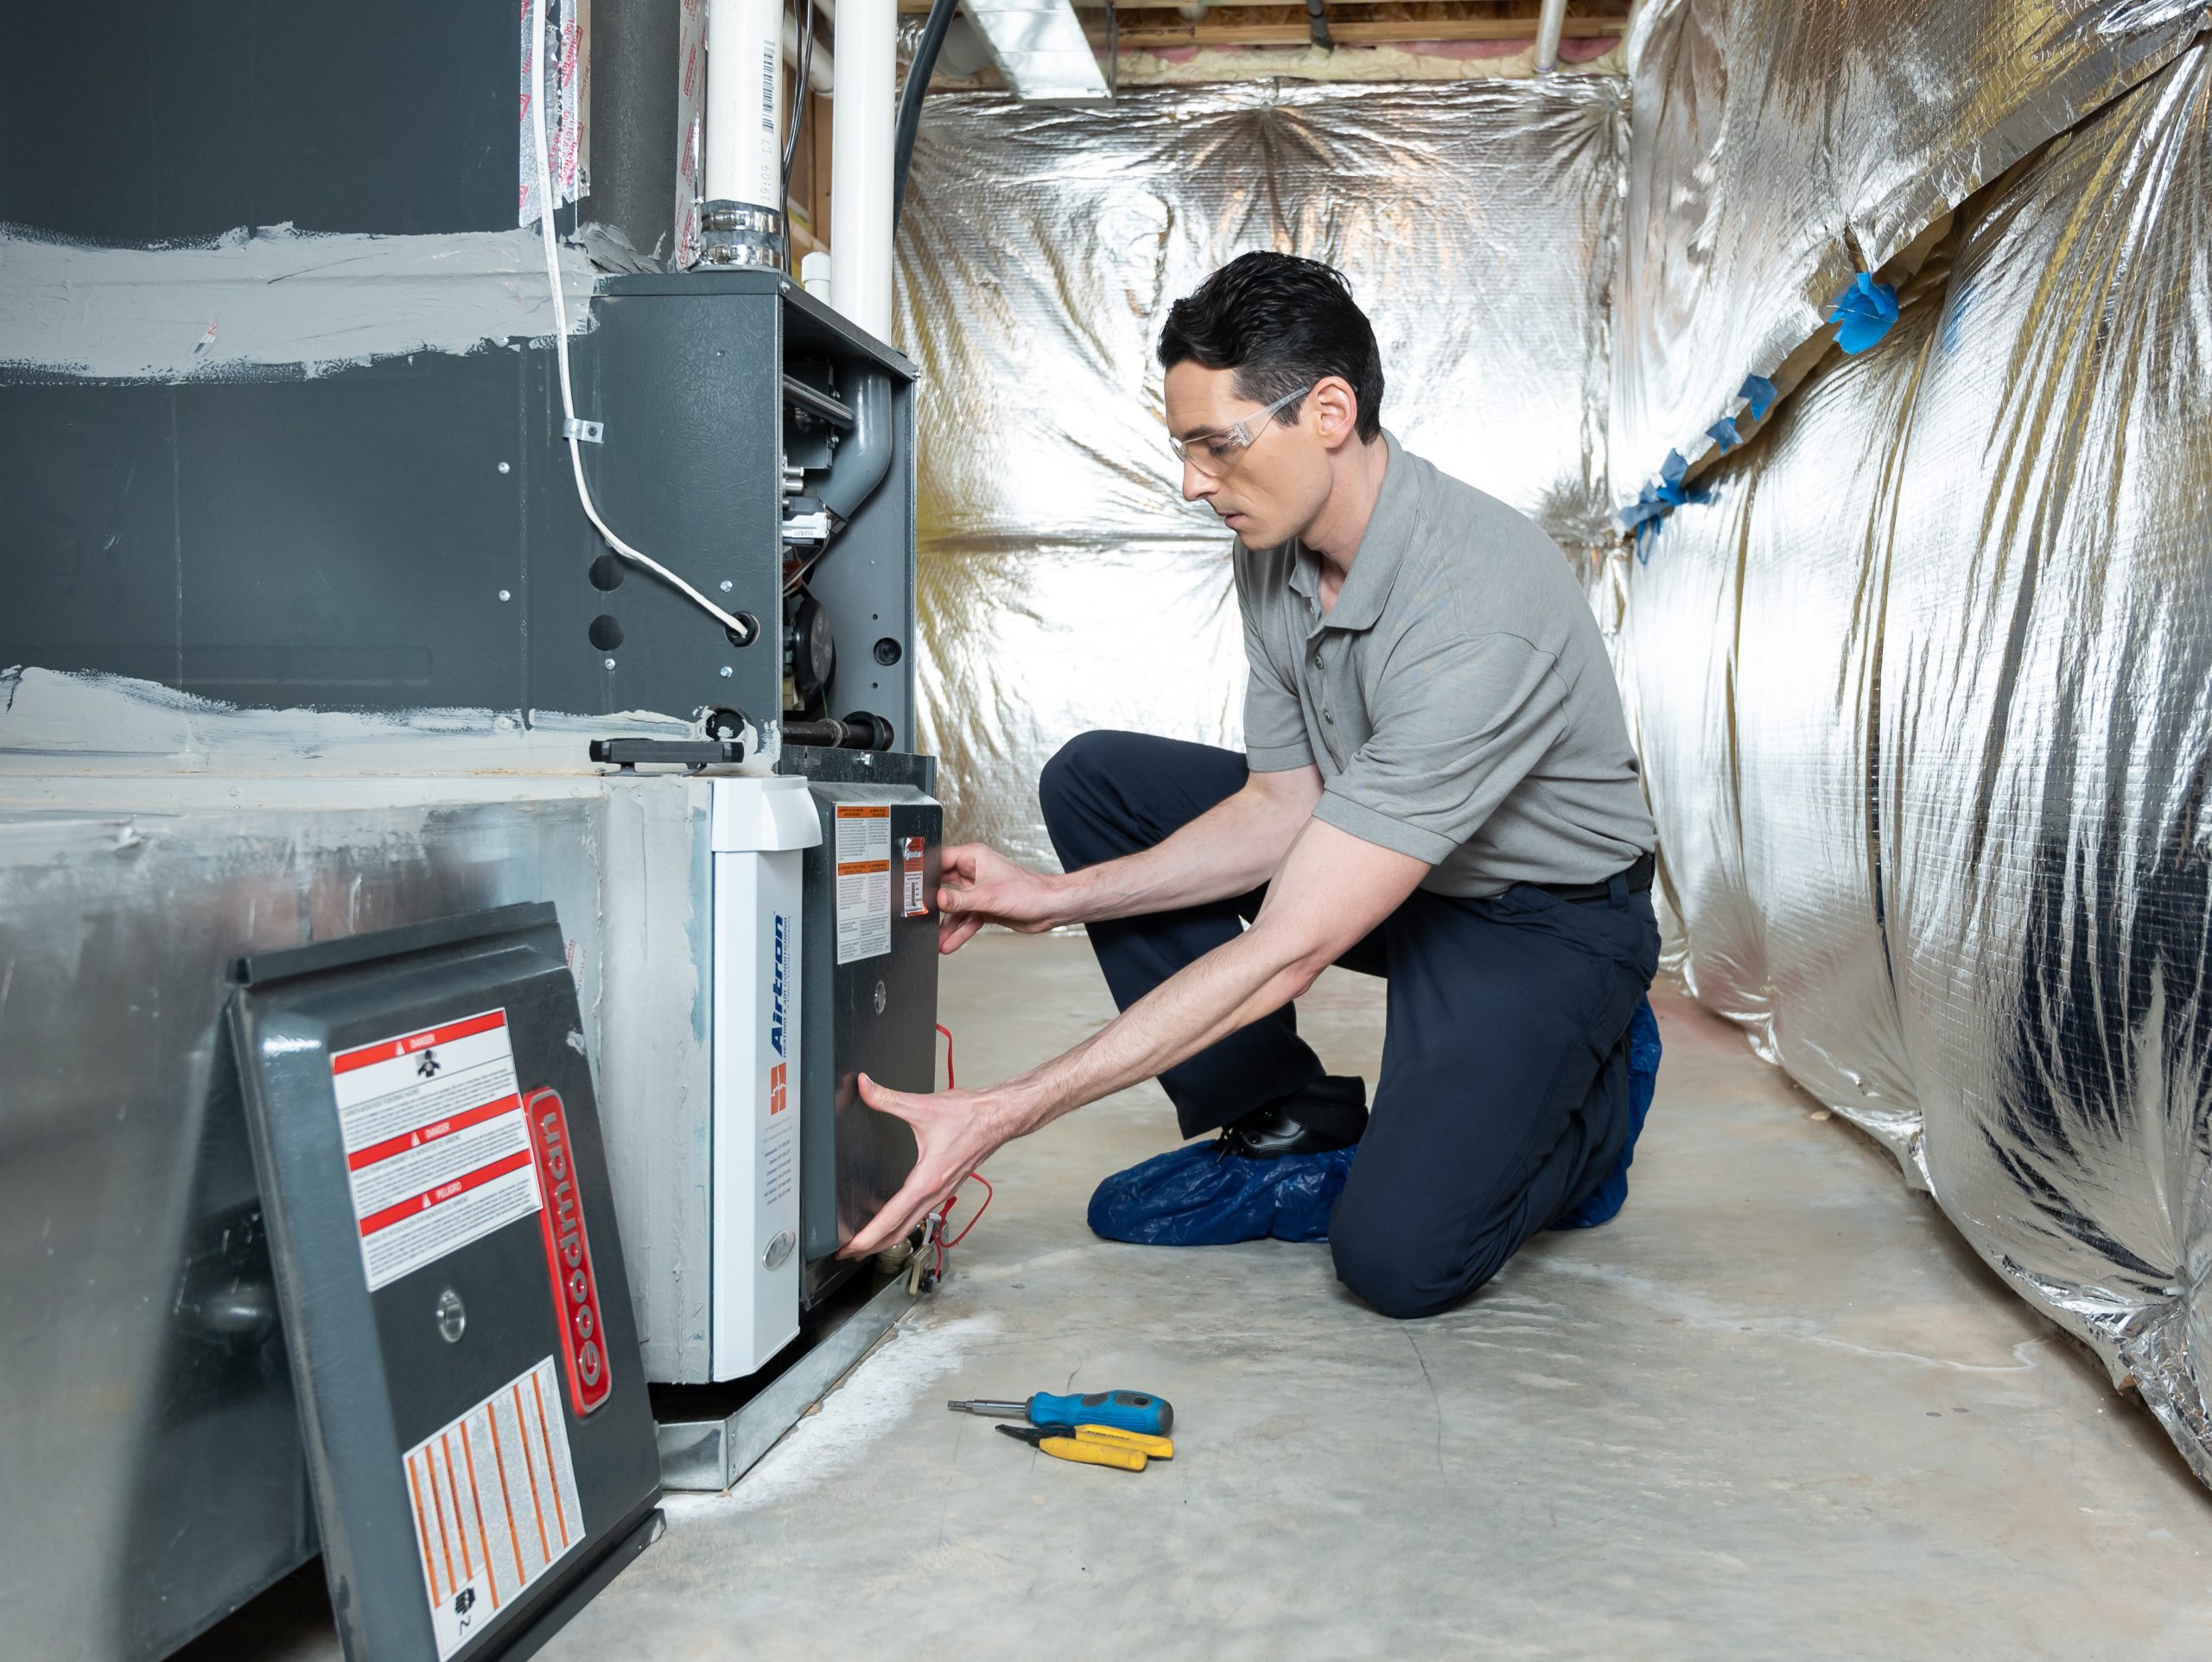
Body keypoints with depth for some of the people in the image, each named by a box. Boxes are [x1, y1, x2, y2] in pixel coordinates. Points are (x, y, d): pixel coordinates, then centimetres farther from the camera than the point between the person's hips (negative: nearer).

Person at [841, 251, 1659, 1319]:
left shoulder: (1475, 611, -36)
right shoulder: (1278, 548, -10)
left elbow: (1288, 951, -38)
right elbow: (1284, 807, -1)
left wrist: (1000, 1115, -38)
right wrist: (1054, 898, -12)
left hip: (1544, 915, -8)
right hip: (1374, 857, 8)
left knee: (1396, 1258, -26)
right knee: (1093, 780, -4)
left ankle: (1592, 1085, 7)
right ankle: (1284, 1119, 3)